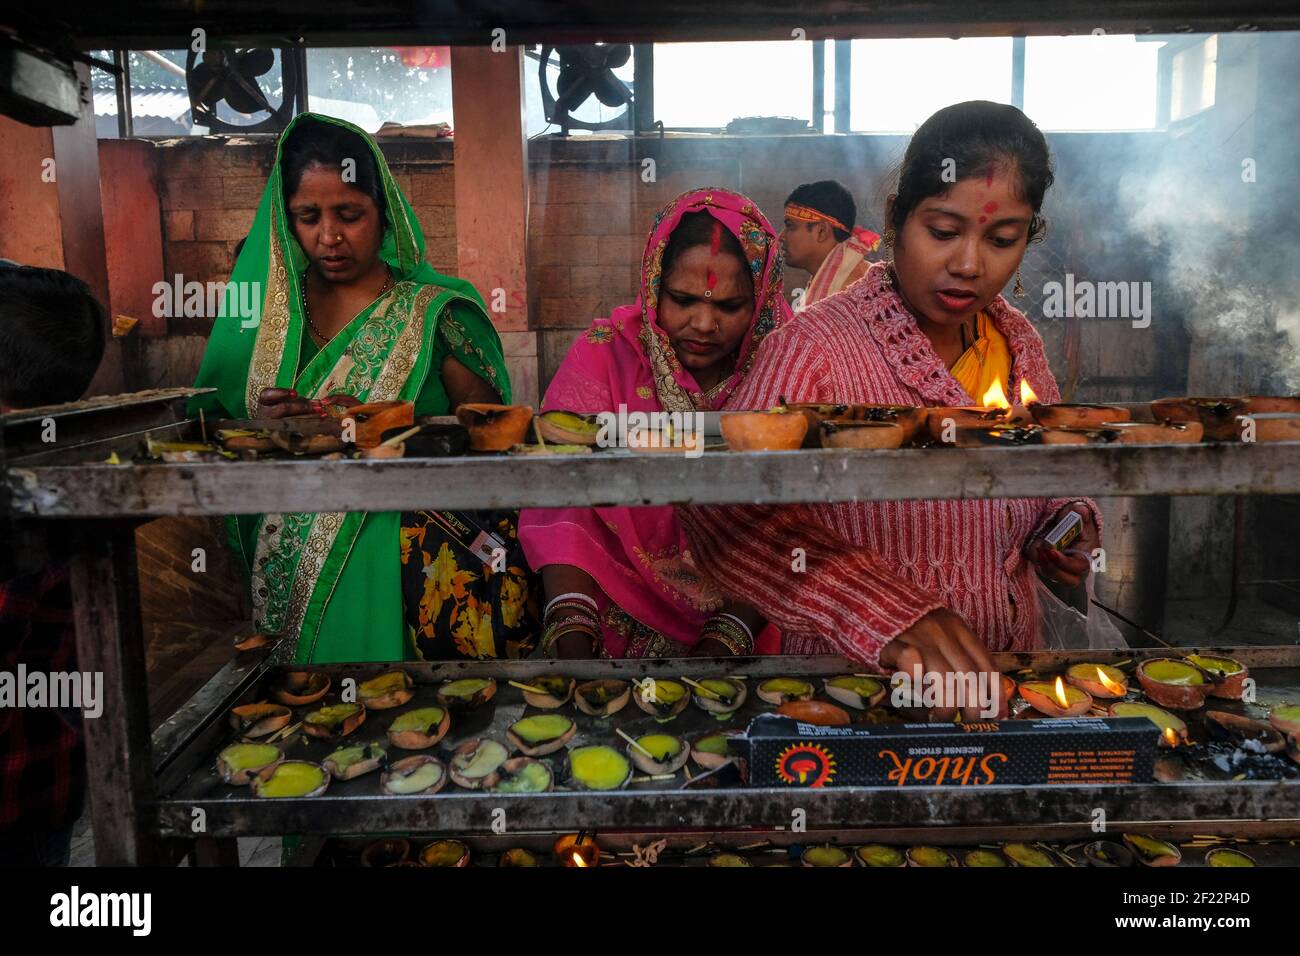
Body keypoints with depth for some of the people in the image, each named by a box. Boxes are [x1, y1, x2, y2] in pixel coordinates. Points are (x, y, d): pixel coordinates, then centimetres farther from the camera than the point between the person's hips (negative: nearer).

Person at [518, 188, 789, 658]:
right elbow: (562, 500, -13)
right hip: (620, 606, 0)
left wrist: (726, 639, -20)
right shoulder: (604, 355, -7)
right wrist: (572, 637, -25)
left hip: (749, 619, 0)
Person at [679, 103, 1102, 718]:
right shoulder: (817, 350, -17)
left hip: (1004, 681, 3)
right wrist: (886, 612, -42)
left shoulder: (1019, 343, 4)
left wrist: (1066, 525, -1)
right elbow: (721, 510, -31)